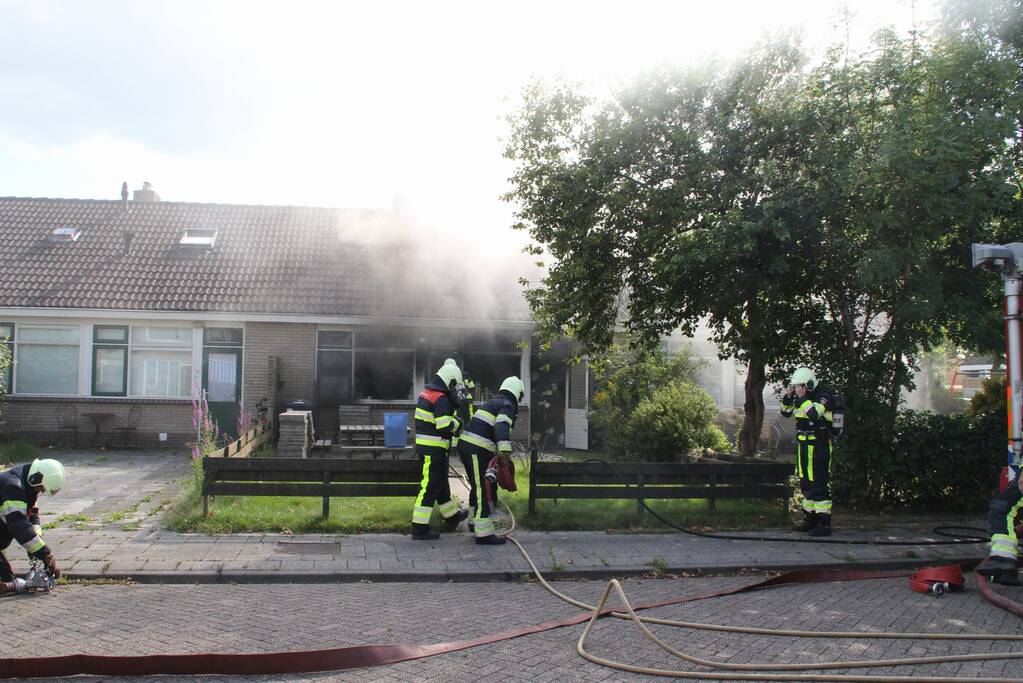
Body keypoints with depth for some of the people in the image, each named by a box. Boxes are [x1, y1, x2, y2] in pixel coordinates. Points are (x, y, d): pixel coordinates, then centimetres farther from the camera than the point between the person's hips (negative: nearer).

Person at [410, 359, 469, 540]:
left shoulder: (426, 392, 10)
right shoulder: (441, 399, -19)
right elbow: (445, 426, -25)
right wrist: (457, 423, -6)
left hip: (424, 445, 10)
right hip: (434, 450, -10)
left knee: (441, 483, 22)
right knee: (430, 487, -4)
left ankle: (452, 517, 39)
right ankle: (420, 529, -1)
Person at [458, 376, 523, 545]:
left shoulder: (492, 403, 25)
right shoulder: (508, 406, -4)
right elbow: (502, 427, -23)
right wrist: (505, 450, -34)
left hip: (465, 444, 9)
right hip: (478, 450, -9)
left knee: (478, 486, 22)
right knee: (484, 490, -7)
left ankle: (474, 521, 34)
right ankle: (484, 533, -7)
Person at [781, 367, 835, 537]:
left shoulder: (823, 396, -14)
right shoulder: (803, 398, 11)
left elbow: (813, 413, -32)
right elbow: (786, 412, 18)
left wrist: (801, 397, -25)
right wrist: (788, 395, 3)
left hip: (819, 446, -9)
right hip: (803, 445, 9)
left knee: (819, 485, -9)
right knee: (806, 484, 14)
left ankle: (824, 523, -8)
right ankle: (810, 518, 24)